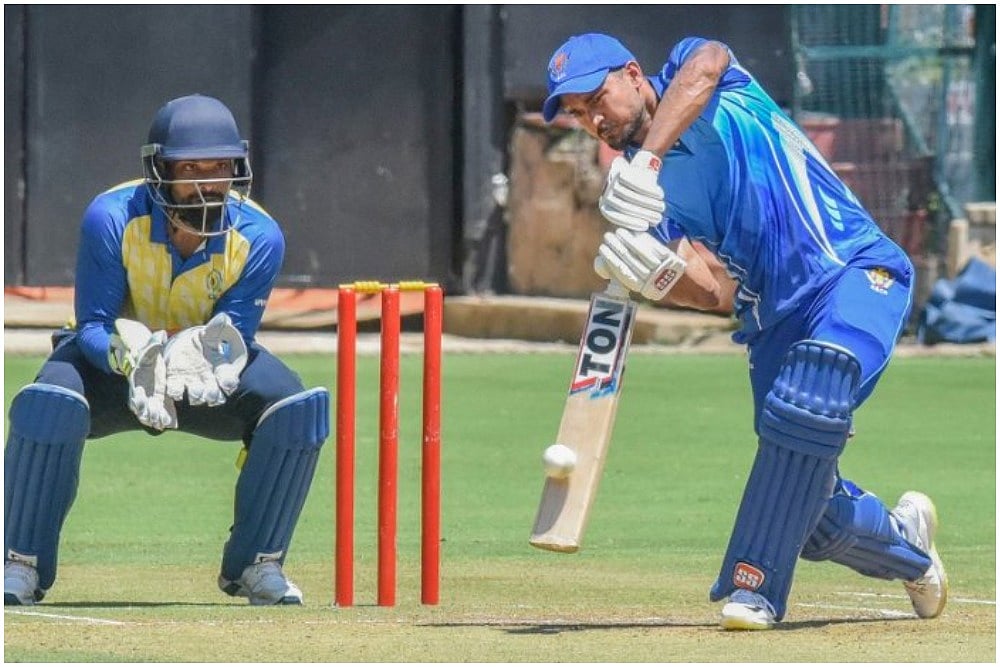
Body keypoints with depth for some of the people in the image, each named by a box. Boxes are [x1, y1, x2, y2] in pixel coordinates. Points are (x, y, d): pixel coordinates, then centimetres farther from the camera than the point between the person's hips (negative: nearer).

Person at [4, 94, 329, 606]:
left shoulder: (258, 238, -21)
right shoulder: (111, 219, -26)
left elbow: (235, 335, -22)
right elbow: (92, 327, -25)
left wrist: (210, 358, -47)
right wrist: (135, 357, -47)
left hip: (208, 369, 2)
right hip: (116, 355, -2)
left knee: (297, 410, -25)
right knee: (49, 405, -34)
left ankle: (256, 565, -6)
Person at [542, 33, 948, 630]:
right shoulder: (648, 196, 11)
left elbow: (704, 66, -27)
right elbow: (715, 290, -4)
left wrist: (648, 157, -40)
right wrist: (653, 274, -26)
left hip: (857, 271, -7)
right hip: (774, 321, 7)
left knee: (803, 406, -32)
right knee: (811, 515, 2)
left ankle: (755, 584, -27)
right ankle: (905, 540, 33)